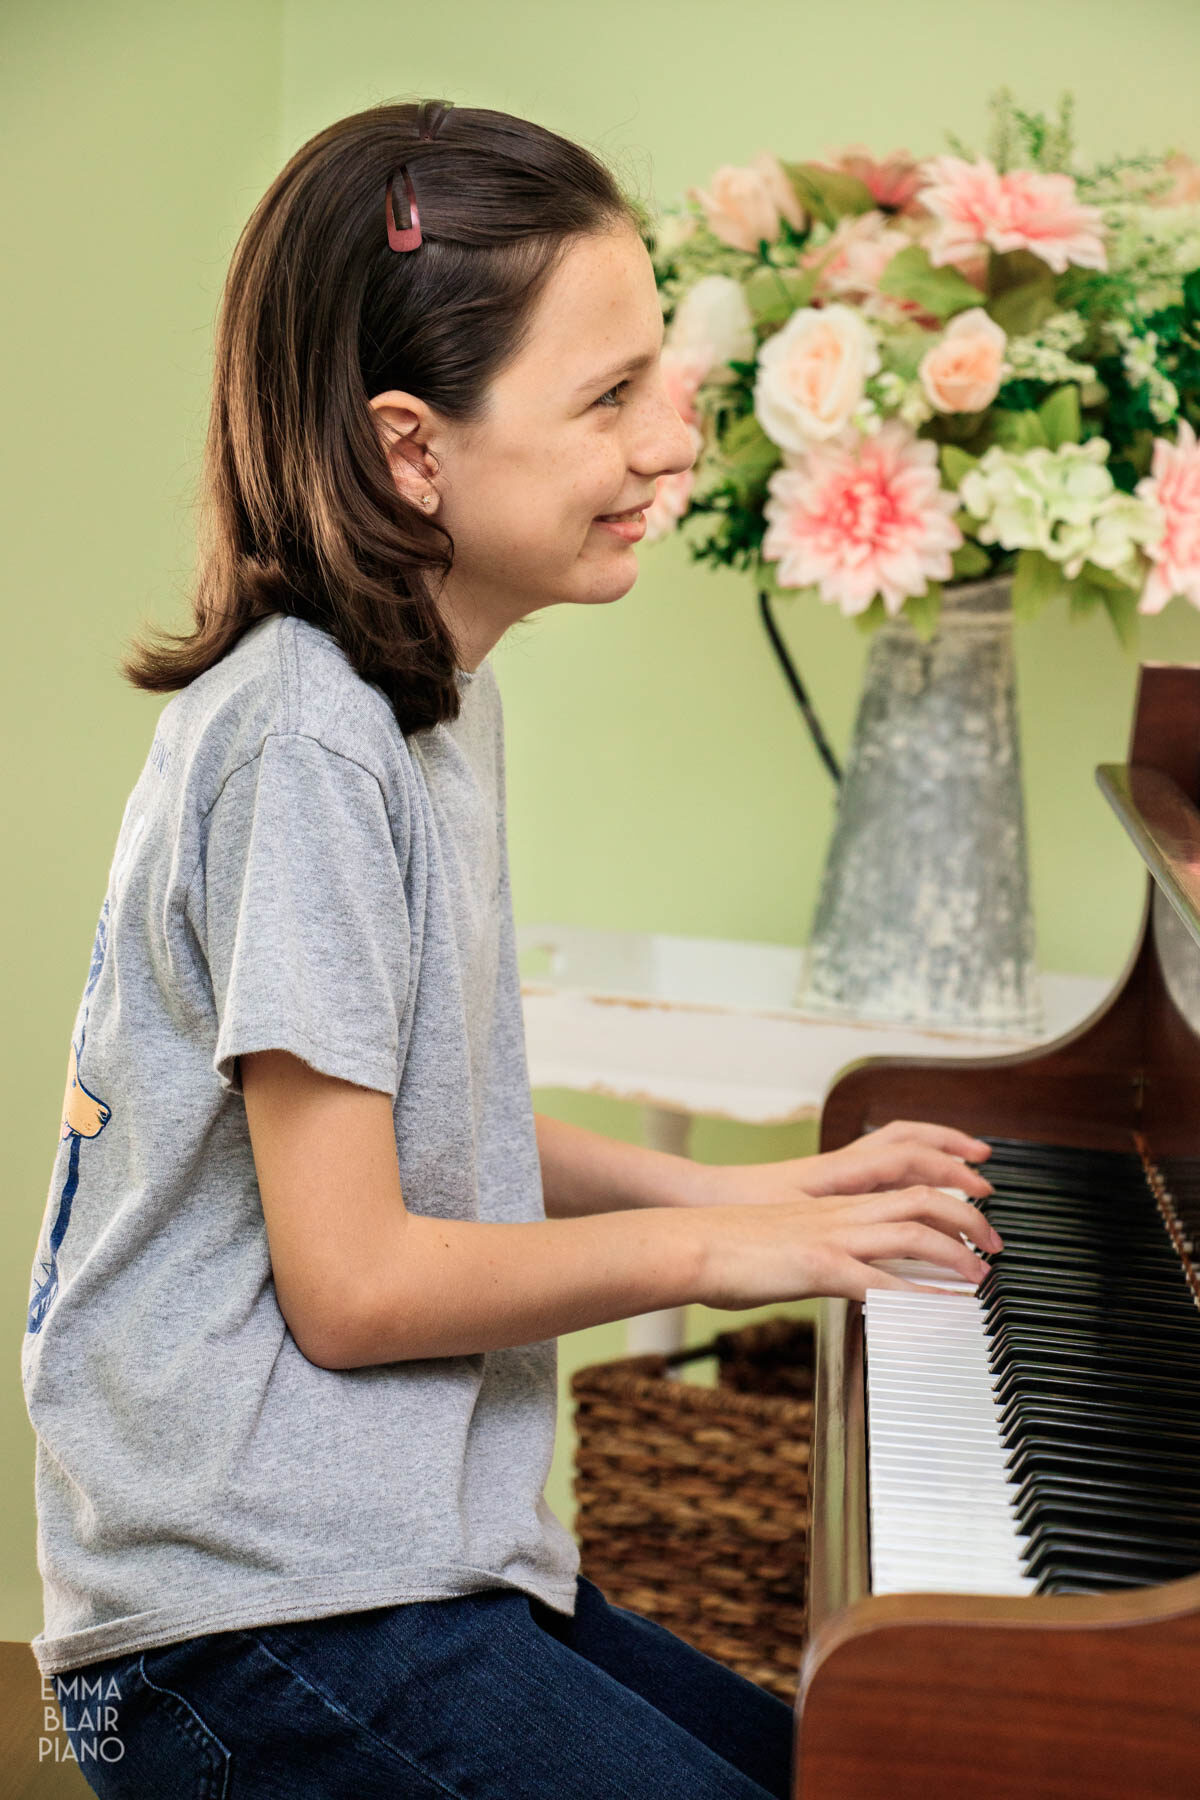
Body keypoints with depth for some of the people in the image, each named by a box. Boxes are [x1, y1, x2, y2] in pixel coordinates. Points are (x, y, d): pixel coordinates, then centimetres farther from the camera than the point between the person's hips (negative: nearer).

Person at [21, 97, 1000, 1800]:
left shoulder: (431, 699, 9)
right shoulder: (306, 742, -21)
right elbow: (350, 1284, -20)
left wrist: (744, 1188, 9)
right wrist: (713, 1245, -9)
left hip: (412, 1557, 9)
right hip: (266, 1629, -9)